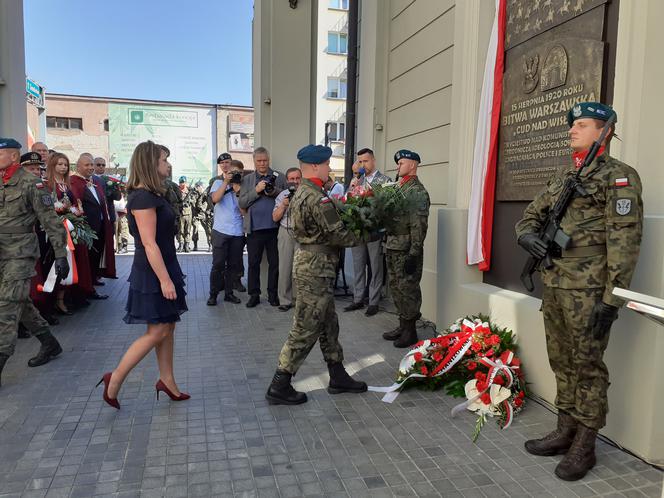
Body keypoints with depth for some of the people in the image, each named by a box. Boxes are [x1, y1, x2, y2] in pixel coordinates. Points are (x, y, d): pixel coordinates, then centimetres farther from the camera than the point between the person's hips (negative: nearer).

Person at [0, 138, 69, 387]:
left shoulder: (31, 183, -10)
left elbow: (51, 222, -12)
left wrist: (61, 255, -15)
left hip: (20, 254, -7)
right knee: (20, 302, 15)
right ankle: (49, 343, 29)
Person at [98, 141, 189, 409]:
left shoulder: (152, 195, 11)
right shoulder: (143, 198, -18)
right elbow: (149, 244, -22)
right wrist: (165, 280, -22)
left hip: (164, 267, 10)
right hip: (153, 273, -10)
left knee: (168, 327, 14)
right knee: (157, 331, -1)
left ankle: (167, 381, 25)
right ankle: (115, 379, 12)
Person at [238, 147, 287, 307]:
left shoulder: (279, 177, 7)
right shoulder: (247, 180, 8)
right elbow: (242, 203, 0)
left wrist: (275, 192, -14)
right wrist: (257, 190, -12)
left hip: (274, 227, 0)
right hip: (254, 228, 0)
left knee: (275, 262, 7)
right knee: (253, 263, 7)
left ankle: (272, 294, 20)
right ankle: (254, 295, 18)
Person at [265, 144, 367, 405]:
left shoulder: (300, 193, 13)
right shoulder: (317, 197, -19)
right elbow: (337, 235, -18)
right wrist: (361, 237, -1)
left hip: (306, 260, 10)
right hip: (316, 268, -10)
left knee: (328, 325, 17)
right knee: (306, 329, -1)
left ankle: (338, 377, 29)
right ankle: (279, 387, 9)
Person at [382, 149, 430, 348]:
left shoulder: (418, 191, -13)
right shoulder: (399, 188, 16)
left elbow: (419, 226, -19)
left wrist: (414, 254, -22)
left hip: (407, 251, -9)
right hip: (393, 247, 9)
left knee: (408, 289, -1)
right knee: (396, 287, 15)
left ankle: (410, 332, 11)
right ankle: (402, 326, 27)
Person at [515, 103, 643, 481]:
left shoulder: (619, 177, -7)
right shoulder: (563, 176, 16)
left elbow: (624, 240, -14)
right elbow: (532, 214, 22)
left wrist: (612, 297, -19)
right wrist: (526, 234, -3)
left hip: (588, 290, -7)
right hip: (553, 285, 7)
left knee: (587, 367, 3)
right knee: (562, 363, 15)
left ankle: (584, 446, 17)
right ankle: (566, 431, 29)